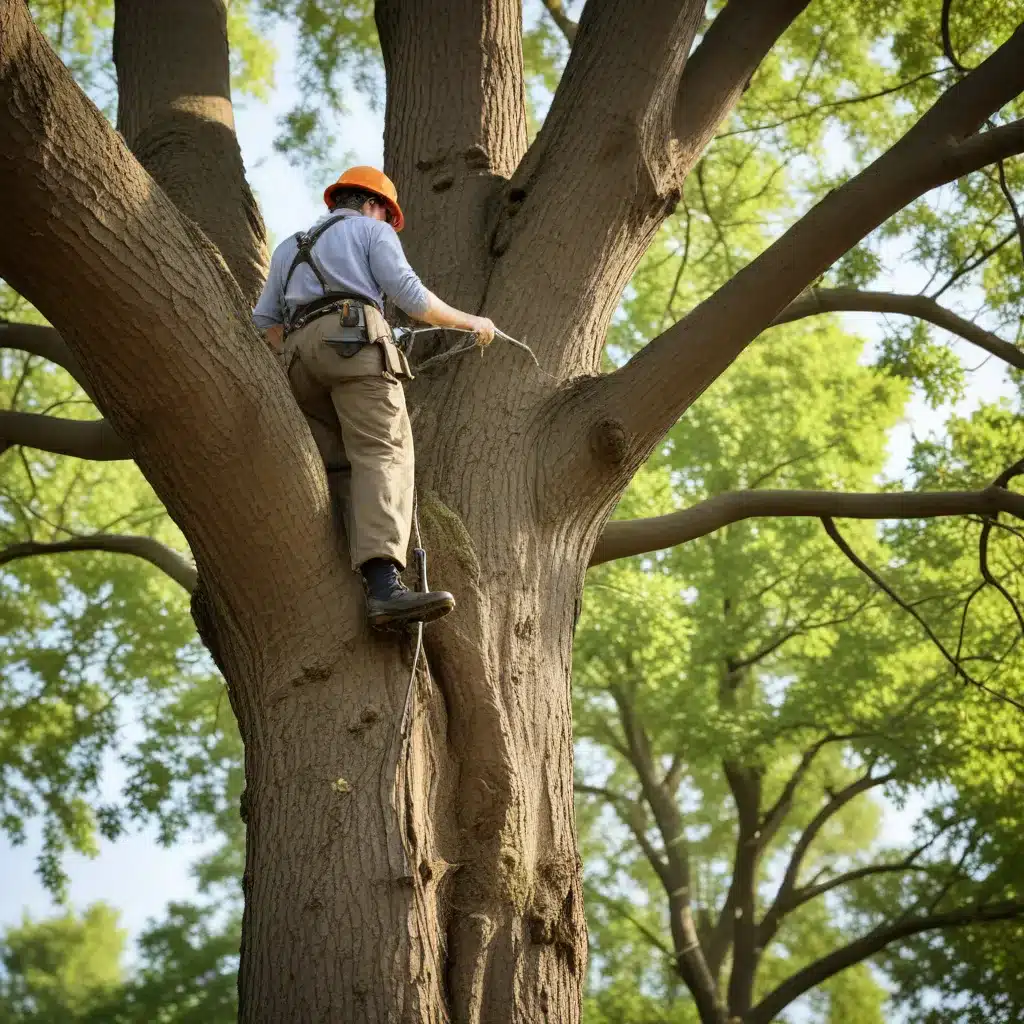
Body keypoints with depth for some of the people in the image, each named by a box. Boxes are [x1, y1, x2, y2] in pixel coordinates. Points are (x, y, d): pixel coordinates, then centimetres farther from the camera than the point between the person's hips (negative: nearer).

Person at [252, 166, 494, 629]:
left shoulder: (288, 247, 36)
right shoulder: (371, 231, 18)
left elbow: (264, 321, 28)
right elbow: (410, 295, 4)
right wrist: (469, 321, 15)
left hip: (299, 354, 7)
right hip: (355, 338, -7)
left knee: (317, 465, 12)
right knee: (384, 455, -20)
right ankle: (384, 585, -39)